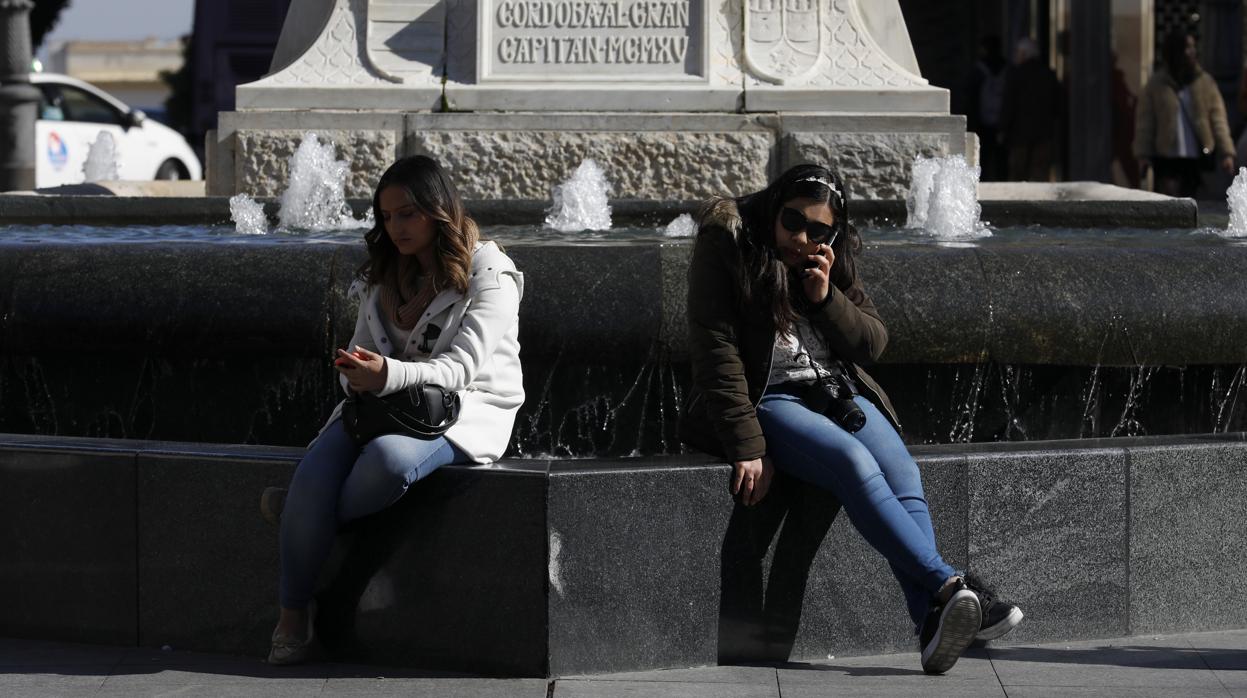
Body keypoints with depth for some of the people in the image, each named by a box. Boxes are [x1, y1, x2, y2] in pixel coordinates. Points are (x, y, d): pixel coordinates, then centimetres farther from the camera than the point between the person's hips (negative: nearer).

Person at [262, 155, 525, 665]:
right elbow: (363, 351, 17)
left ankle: (303, 513, -13)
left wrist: (389, 375, -31)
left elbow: (463, 366, -15)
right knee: (315, 470, -26)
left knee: (389, 457, -40)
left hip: (464, 410, -5)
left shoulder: (488, 275, -4)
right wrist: (359, 377, -10)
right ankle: (292, 614, -20)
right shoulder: (384, 276, 16)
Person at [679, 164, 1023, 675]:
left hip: (838, 392, 5)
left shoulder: (833, 261, 10)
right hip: (767, 399, -5)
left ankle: (932, 624, -41)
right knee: (854, 463, -33)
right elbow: (718, 355, -12)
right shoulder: (725, 250, -6)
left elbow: (872, 343, 8)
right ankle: (950, 587, -41)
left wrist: (827, 298, -11)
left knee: (902, 473, -25)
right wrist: (747, 447, -20)